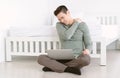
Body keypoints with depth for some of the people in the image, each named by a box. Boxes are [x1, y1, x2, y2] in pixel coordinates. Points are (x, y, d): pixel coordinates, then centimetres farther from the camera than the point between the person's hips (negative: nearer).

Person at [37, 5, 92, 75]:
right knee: (41, 58, -21)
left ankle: (53, 66, -25)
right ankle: (69, 69, -30)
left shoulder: (82, 25, 1)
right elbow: (66, 37, -15)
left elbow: (89, 44, 0)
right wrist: (76, 23, -5)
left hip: (77, 58, -1)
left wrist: (87, 50, -23)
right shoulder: (59, 25, 6)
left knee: (86, 59, -39)